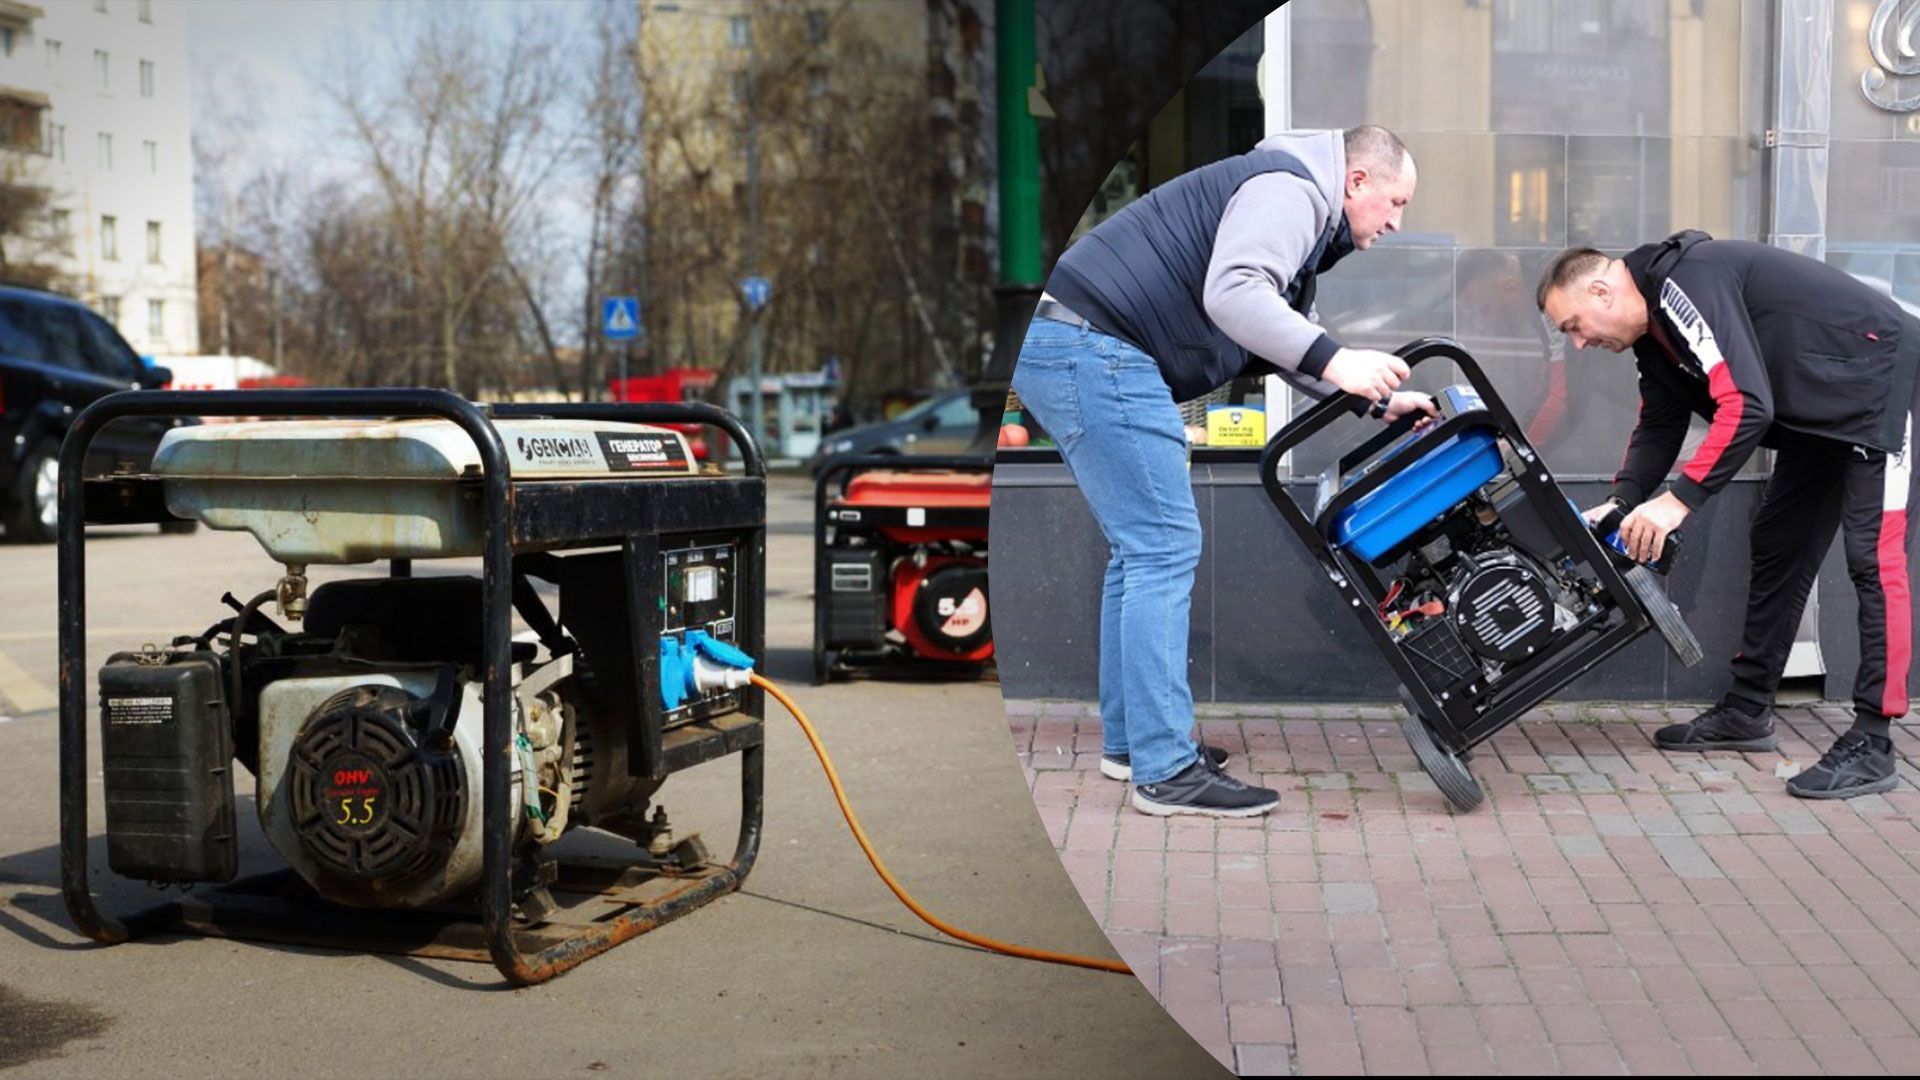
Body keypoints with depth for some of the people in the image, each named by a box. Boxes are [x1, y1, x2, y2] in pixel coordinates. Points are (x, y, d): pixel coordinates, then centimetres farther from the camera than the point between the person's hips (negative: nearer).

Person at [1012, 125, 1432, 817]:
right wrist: (1334, 361, -28)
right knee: (1165, 548, -11)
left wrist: (1380, 401, 27)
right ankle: (1166, 770, -10)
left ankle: (1129, 740, 22)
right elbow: (1230, 293, -25)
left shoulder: (1299, 215, 27)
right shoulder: (1290, 190, -7)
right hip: (1095, 350, -11)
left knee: (1141, 551, 15)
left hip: (1064, 350, 11)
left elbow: (1286, 346, 32)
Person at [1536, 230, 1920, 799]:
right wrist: (1620, 505, -5)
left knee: (1874, 558, -12)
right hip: (1819, 411, 11)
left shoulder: (1688, 283, -28)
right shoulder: (1655, 327, 4)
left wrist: (1679, 499, -34)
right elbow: (1659, 425, 9)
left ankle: (1871, 745, -11)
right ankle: (1747, 713, 20)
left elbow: (1746, 406, -35)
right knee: (1777, 549, 12)